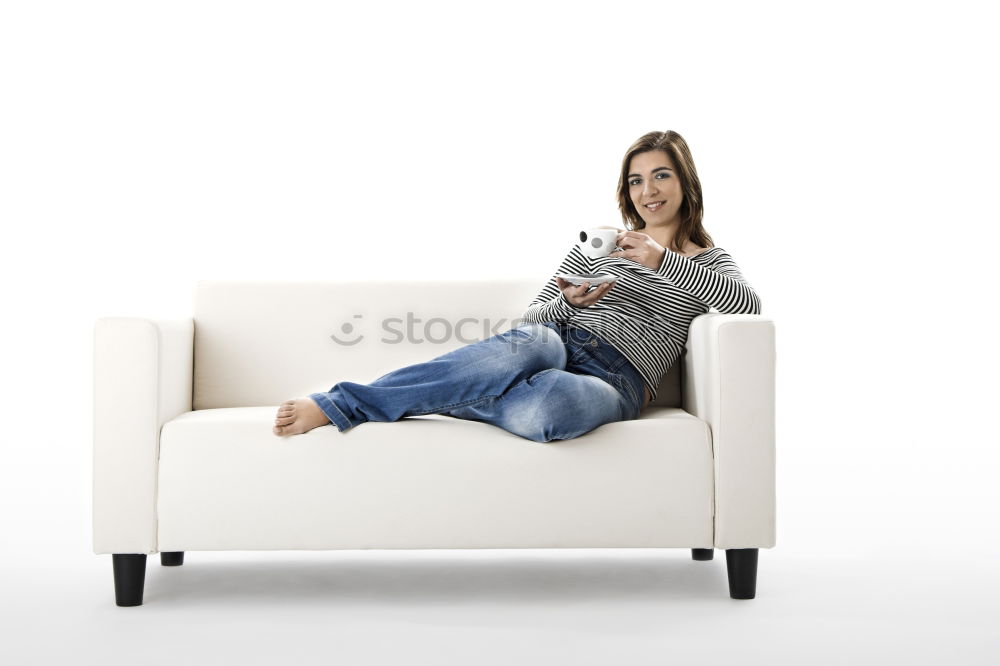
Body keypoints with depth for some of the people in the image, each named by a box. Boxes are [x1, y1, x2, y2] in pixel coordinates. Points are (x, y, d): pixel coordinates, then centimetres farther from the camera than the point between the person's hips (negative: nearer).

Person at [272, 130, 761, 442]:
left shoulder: (710, 262, 17)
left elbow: (748, 304, -7)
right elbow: (534, 314, 18)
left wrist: (665, 262, -16)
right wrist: (568, 302, -6)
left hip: (618, 381, -2)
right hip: (557, 341, 3)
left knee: (552, 404, -43)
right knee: (527, 345, -41)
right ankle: (333, 403, -41)